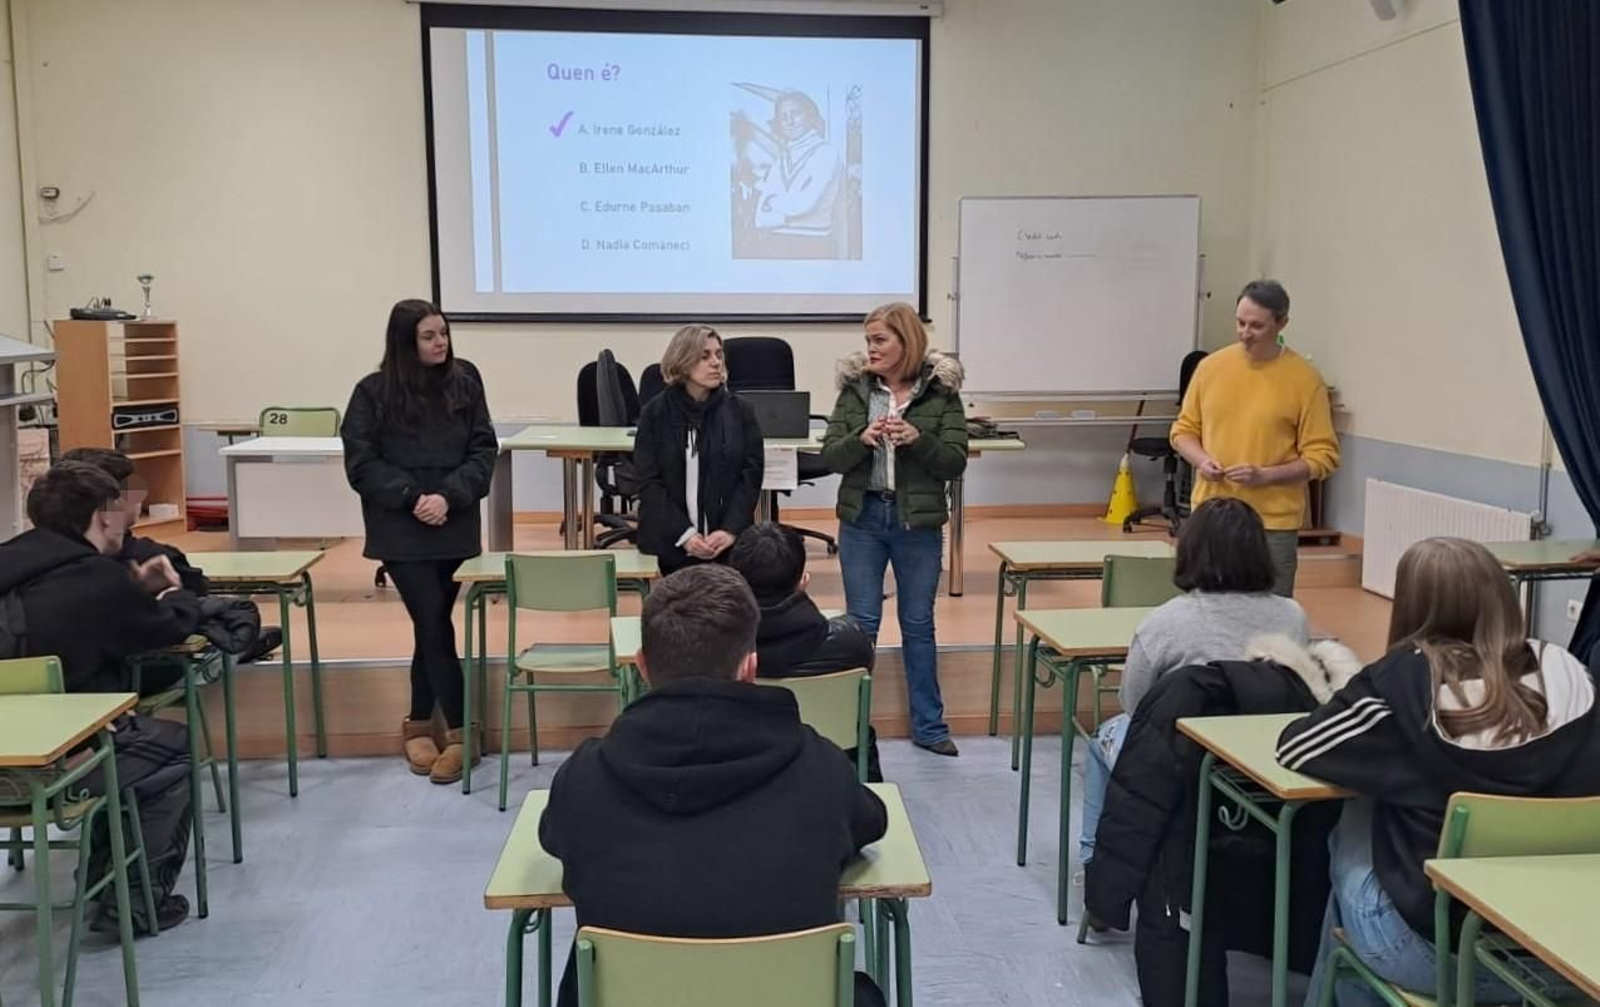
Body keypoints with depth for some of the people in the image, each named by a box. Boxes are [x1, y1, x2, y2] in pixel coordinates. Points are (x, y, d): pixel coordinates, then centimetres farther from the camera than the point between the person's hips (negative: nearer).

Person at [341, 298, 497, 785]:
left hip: (455, 526, 3)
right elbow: (361, 462, -5)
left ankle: (418, 723, 27)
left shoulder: (464, 384, 1)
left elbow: (483, 450, 0)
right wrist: (412, 497, -16)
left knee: (431, 625, 11)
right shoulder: (373, 392, -5)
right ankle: (459, 732, 4)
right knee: (435, 625, -5)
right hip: (401, 531, -2)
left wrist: (449, 495, -15)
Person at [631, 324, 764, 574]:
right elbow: (649, 482, -3)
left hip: (729, 543, 1)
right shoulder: (655, 413, 1)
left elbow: (751, 474, 2)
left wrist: (731, 530, -12)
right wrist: (684, 534, -13)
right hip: (671, 544, -1)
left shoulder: (740, 411, 5)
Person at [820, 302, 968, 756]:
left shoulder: (942, 391, -5)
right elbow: (830, 456, -4)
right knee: (861, 622, 7)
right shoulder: (855, 387, 0)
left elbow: (955, 463, -8)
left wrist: (917, 439, -25)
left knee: (918, 623, 11)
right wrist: (862, 438, -23)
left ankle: (928, 725, 23)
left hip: (919, 522, -1)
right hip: (862, 518, 1)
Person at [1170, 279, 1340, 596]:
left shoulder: (1305, 379, -7)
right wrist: (1201, 460, -8)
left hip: (1273, 524, -3)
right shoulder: (1211, 366, 4)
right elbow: (1184, 429, 12)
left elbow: (1322, 456, -7)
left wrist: (1266, 475, -19)